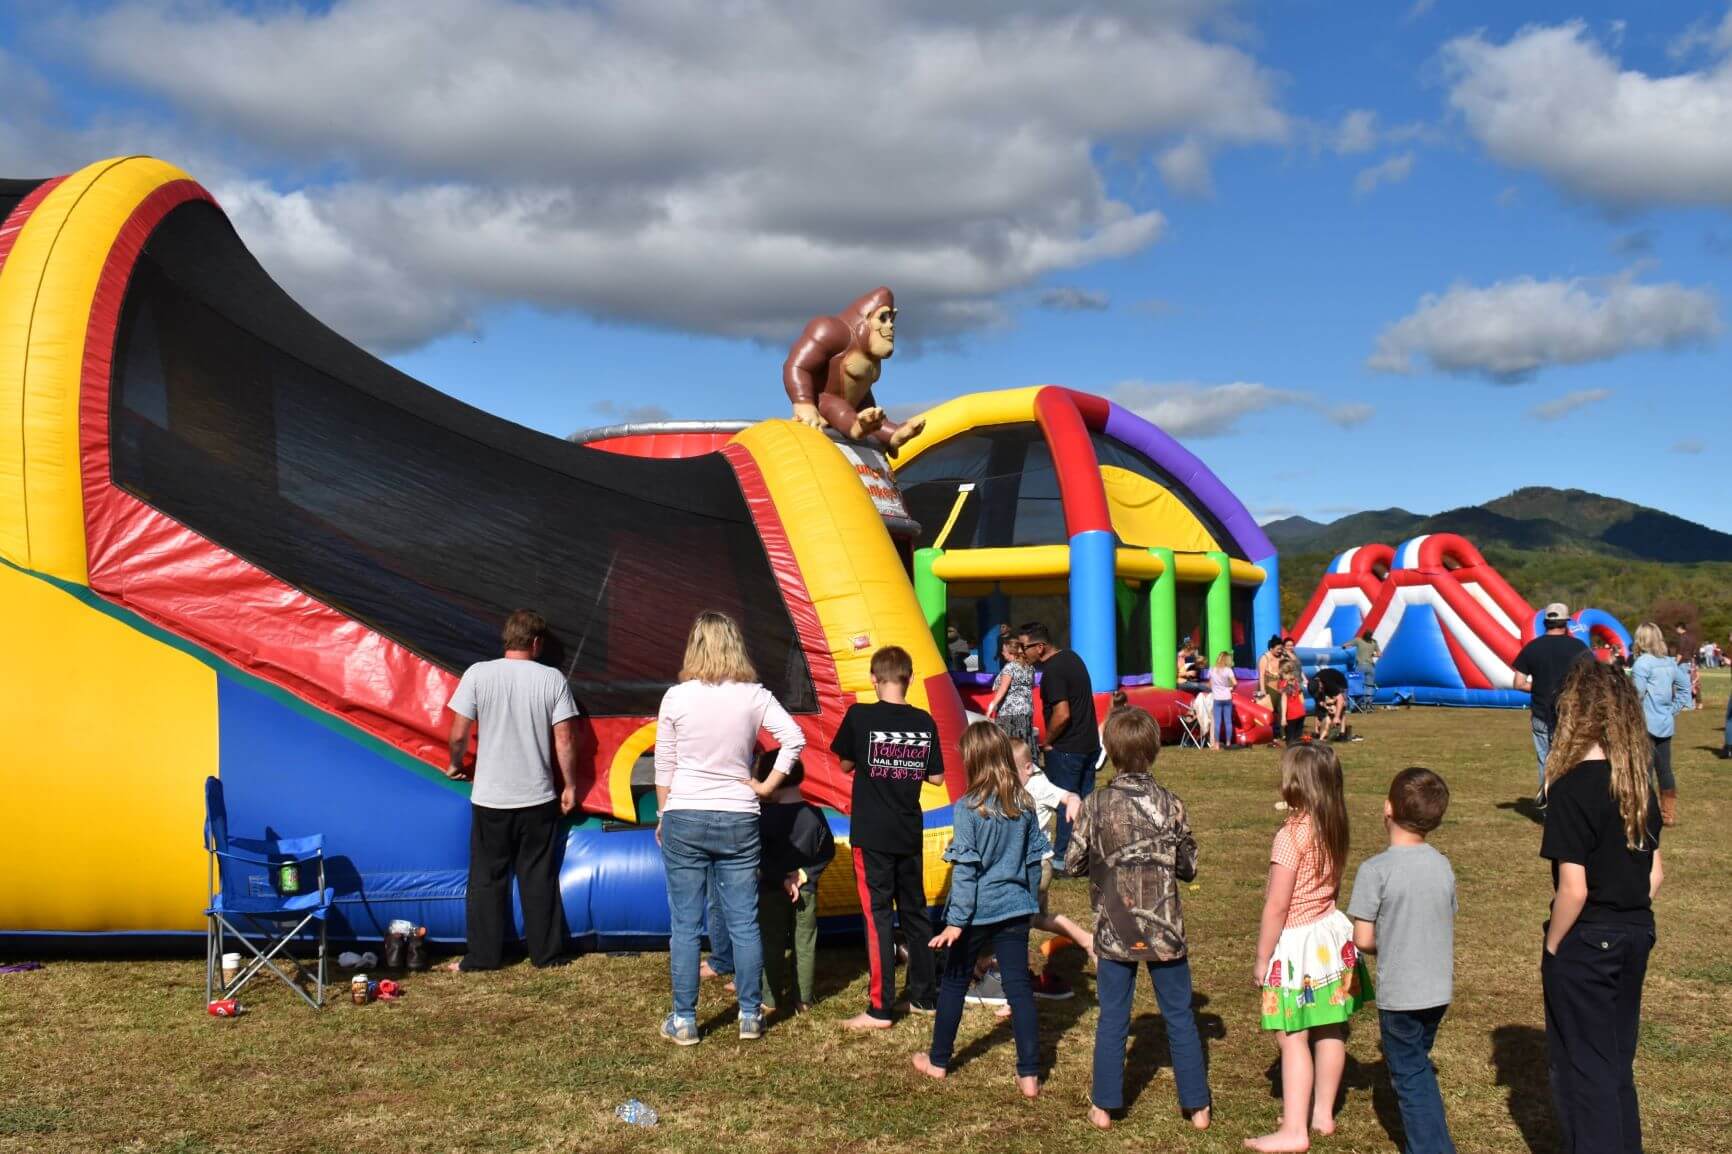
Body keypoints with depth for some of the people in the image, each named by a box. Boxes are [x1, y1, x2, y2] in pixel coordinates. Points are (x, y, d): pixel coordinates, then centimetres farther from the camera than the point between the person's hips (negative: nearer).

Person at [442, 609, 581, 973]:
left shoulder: (478, 674, -7)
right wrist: (569, 785, 7)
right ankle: (547, 954, 17)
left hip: (490, 798, -1)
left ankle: (483, 957, 14)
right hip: (539, 798, 1)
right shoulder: (552, 679, -5)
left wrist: (455, 765, 14)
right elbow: (564, 740, -5)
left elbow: (459, 734, -5)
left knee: (487, 878, 10)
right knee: (539, 878, 11)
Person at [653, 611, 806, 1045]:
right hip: (739, 820, 1)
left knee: (684, 924, 6)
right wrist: (767, 786, -1)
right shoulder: (755, 696, -3)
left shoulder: (676, 698, -5)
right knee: (744, 923, 10)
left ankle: (683, 1021, 12)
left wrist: (663, 816, 13)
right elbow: (794, 739, -10)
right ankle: (750, 1016, 18)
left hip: (684, 819, -1)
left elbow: (663, 766, 1)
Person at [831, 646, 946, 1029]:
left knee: (877, 915, 0)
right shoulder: (924, 722, -1)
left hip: (872, 834, -4)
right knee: (915, 911, 15)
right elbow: (936, 777, 4)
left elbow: (845, 765, 1)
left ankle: (879, 1009, 1)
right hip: (910, 834, 4)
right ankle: (925, 996, 23)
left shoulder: (859, 716, -11)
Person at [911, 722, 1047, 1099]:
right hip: (1014, 909, 4)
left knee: (954, 983, 13)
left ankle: (938, 1061, 27)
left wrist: (956, 920, -12)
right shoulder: (1024, 805, 0)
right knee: (1019, 987, 6)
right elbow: (1034, 859, 8)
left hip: (977, 911, -4)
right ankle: (1030, 1075, 5)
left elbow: (965, 869, -16)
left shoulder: (969, 808, -16)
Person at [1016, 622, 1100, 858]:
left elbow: (1062, 714, -27)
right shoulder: (1072, 657, 9)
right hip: (1089, 743, 9)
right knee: (1084, 799, 15)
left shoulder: (1052, 671, -20)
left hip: (1066, 748, -9)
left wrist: (1047, 742, -11)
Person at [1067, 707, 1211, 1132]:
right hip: (1164, 930, 0)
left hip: (1114, 931, 0)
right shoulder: (1170, 804, -9)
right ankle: (1197, 1106, 20)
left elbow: (1072, 864, -4)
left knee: (1112, 1020, 11)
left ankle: (1104, 1107, 19)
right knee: (1180, 1017, 12)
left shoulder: (1095, 805, -10)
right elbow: (1189, 868, -2)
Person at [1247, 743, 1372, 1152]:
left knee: (1293, 1038, -2)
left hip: (1297, 944, -8)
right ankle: (1323, 1113, 30)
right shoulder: (1335, 830, 1)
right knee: (1330, 1031, 16)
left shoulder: (1291, 835, -22)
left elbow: (1277, 907, -20)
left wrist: (1262, 959, -10)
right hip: (1332, 934, 8)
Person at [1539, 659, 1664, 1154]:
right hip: (1635, 934, 7)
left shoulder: (1572, 788, -20)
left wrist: (1552, 948, -9)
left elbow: (1573, 889, -22)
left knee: (1581, 1066, 6)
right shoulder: (1640, 781, 2)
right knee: (1618, 1059, 20)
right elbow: (1654, 872, 8)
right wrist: (1632, 921, 17)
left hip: (1586, 943, -7)